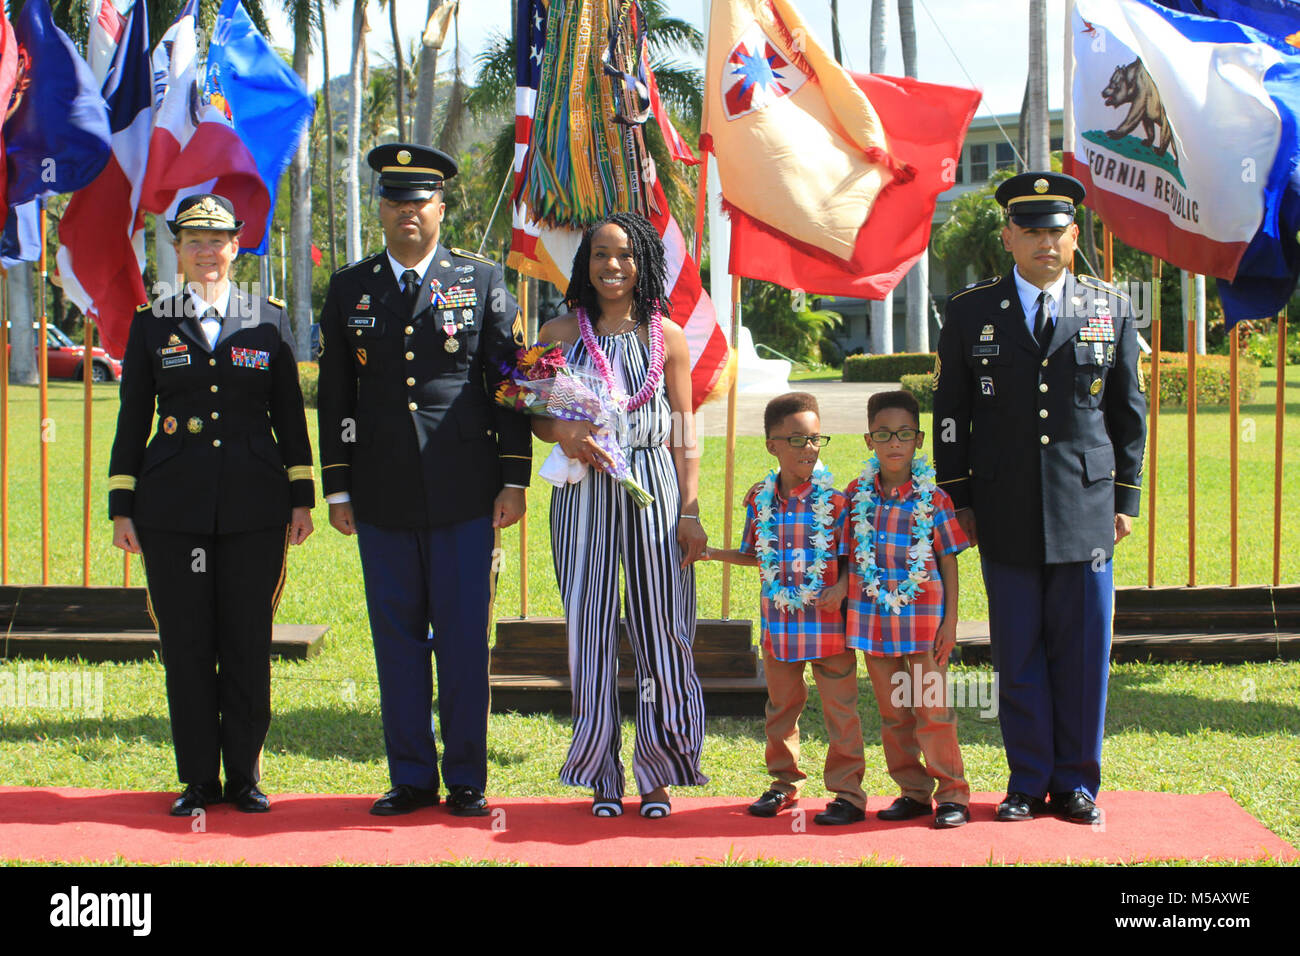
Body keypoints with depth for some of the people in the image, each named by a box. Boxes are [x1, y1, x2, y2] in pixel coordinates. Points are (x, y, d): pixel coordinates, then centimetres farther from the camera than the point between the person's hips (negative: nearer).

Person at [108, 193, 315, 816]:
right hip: (174, 507, 0)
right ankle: (198, 779, 13)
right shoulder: (152, 326, 8)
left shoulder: (268, 321, 8)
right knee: (186, 645, 2)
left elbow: (290, 415, 10)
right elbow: (132, 421, 8)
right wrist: (121, 507, 4)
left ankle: (244, 775, 14)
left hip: (254, 507, 0)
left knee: (248, 644, 3)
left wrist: (301, 498, 6)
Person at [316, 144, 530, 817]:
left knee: (464, 637, 1)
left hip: (463, 491, -2)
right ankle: (411, 777, 15)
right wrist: (337, 488, 5)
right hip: (382, 496, 2)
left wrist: (513, 480, -2)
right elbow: (335, 398, 10)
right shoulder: (349, 290, 10)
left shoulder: (484, 282, 5)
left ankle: (466, 780, 11)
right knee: (396, 637, 6)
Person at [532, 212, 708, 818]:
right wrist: (563, 434, -13)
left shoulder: (667, 337, 8)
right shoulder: (560, 333, 6)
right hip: (583, 492, 0)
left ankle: (658, 776, 10)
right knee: (590, 629, 0)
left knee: (661, 631, -1)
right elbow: (535, 414, 10)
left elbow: (685, 435, 7)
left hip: (655, 489, 0)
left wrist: (690, 512, 0)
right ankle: (602, 779, 9)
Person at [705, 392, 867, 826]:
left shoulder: (836, 500, -8)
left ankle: (848, 793, 10)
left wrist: (842, 588, -21)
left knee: (839, 708, 1)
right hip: (779, 622, 4)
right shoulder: (760, 499, 2)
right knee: (781, 704, 15)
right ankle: (784, 782, 30)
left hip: (829, 622, -4)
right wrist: (711, 554, 4)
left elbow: (852, 558, -4)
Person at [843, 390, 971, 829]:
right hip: (873, 618, 3)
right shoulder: (857, 495, 3)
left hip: (924, 619, -3)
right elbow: (849, 557, 11)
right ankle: (913, 792, 21)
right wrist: (841, 597, 5)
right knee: (892, 714, 10)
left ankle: (952, 795, 7)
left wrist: (950, 620, -5)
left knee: (933, 710, -3)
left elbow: (948, 561, -1)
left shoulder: (933, 499, -4)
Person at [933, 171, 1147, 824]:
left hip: (1086, 512, 1)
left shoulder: (1111, 310, 8)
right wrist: (958, 500, 4)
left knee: (1083, 653, 3)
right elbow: (951, 414, 8)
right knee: (1018, 655, 3)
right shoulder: (970, 312, 5)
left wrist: (1126, 499, 7)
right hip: (1006, 517, 0)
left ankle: (1076, 783, 15)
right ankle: (1028, 782, 14)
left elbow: (1129, 414, 11)